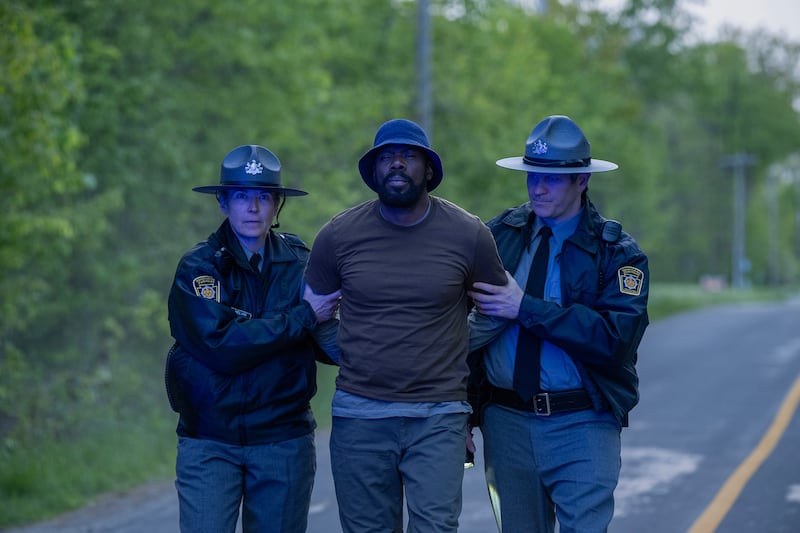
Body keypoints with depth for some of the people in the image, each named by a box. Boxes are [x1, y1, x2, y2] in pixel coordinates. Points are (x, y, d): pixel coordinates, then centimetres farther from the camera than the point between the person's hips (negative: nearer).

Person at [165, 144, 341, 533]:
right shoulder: (197, 267, -5)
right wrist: (303, 317, -15)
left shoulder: (299, 263, 3)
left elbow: (331, 347, -2)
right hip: (209, 443, -2)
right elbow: (219, 347, -18)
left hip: (284, 440, 2)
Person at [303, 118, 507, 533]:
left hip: (438, 418, -1)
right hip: (359, 416, 1)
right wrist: (350, 357, 12)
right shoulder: (338, 235, 0)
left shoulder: (468, 234, -2)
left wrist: (459, 362, 11)